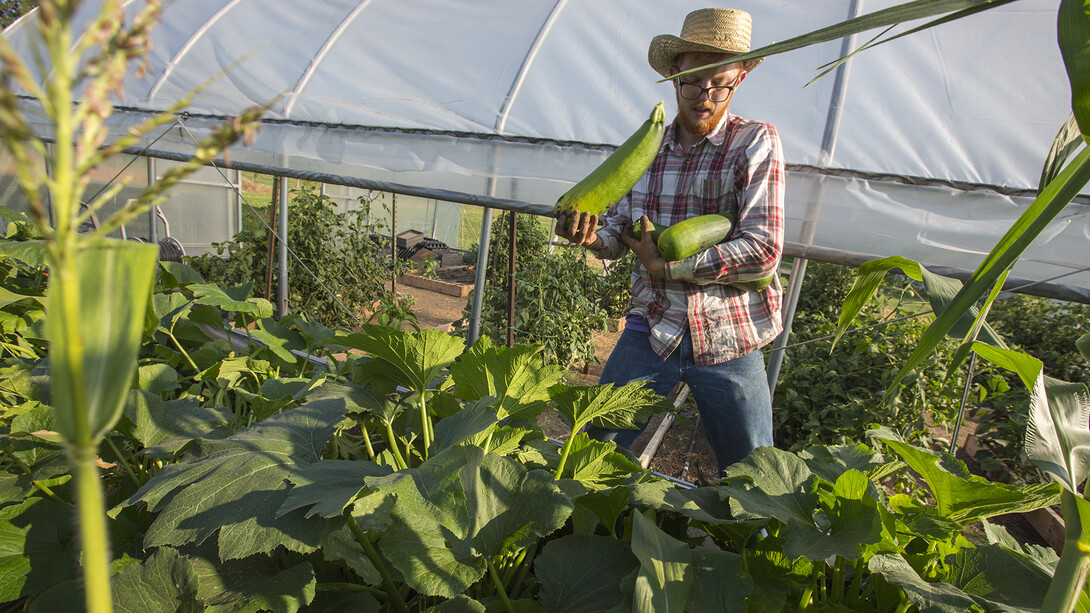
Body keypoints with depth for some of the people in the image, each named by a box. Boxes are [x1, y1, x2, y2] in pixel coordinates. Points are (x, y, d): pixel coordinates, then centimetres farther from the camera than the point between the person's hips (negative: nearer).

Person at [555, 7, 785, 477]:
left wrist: (667, 264, -15)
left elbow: (763, 251, -14)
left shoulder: (756, 143, -5)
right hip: (651, 328, 2)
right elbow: (618, 235, 5)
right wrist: (590, 236, -18)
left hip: (729, 340, -2)